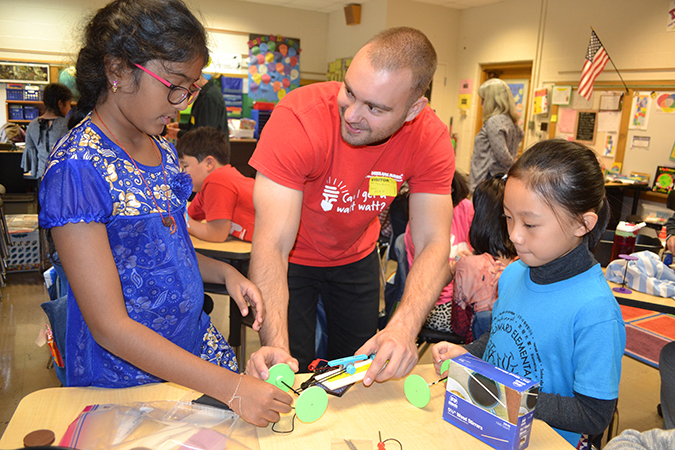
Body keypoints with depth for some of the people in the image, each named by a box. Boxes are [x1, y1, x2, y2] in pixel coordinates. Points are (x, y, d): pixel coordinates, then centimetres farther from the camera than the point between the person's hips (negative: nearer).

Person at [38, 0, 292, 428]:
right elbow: (109, 326, -25)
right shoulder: (77, 170, -23)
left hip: (197, 343, 7)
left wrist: (224, 271, -6)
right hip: (126, 375, -6)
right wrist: (231, 387, -27)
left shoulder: (164, 150, 1)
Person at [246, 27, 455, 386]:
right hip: (294, 259, -3)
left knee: (361, 374, 16)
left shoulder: (430, 138, -23)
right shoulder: (299, 116, -33)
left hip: (357, 257, 3)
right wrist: (276, 345, -48)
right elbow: (272, 244, -36)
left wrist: (403, 328, -42)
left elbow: (433, 243, -25)